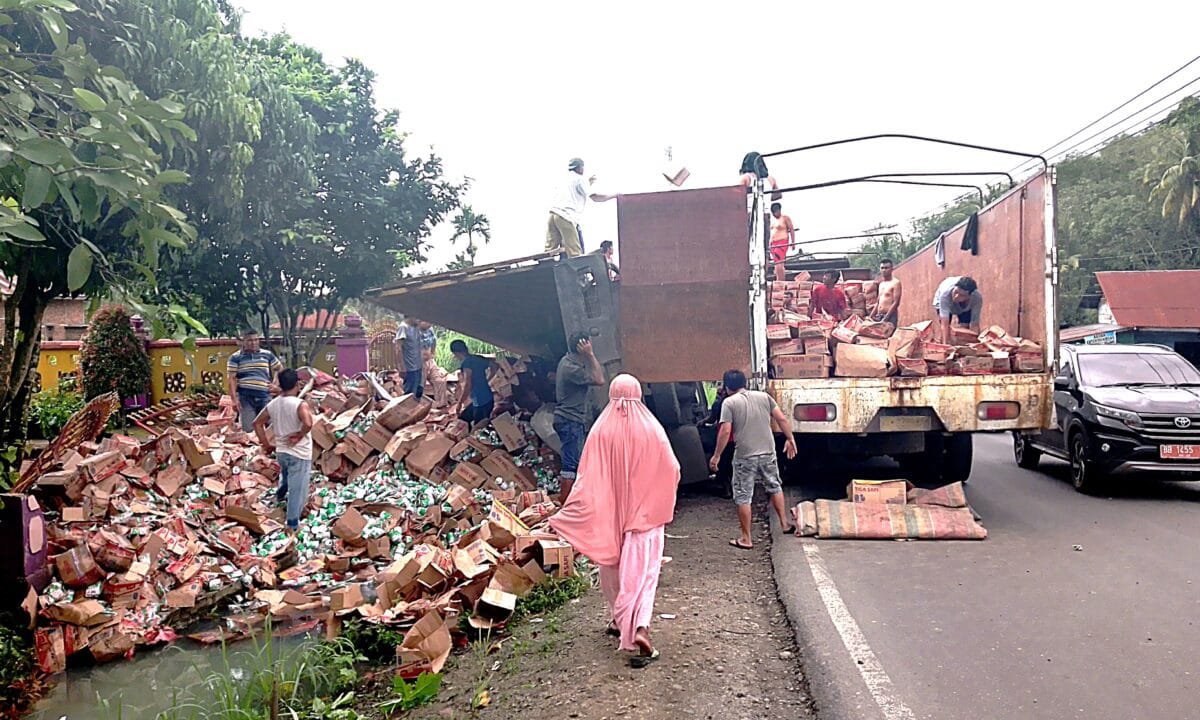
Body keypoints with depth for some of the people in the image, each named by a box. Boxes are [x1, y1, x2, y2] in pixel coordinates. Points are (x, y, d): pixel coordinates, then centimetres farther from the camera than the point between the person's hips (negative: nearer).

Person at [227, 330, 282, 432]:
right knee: (248, 430, -5)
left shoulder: (267, 354, 10)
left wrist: (275, 383, 9)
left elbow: (280, 368, 23)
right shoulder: (235, 357, 2)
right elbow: (231, 379, -3)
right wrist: (234, 399, -12)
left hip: (265, 396, 2)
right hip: (245, 397, -2)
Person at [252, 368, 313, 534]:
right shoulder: (300, 405, -22)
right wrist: (299, 436, -21)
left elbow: (257, 423, 7)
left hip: (281, 451, 6)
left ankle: (280, 495, 59)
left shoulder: (272, 404, 0)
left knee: (285, 476, 36)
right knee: (297, 490, 5)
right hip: (299, 454, -6)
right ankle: (292, 525, 11)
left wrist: (266, 444, 10)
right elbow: (308, 423, -39)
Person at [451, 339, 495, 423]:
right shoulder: (478, 359, 10)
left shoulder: (466, 362, -13)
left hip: (481, 402, -9)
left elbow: (468, 385, -19)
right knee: (462, 419, 17)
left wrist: (459, 402, -11)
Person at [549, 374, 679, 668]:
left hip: (610, 513, 1)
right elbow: (671, 471, -2)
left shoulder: (601, 430, -10)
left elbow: (588, 478, -12)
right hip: (644, 514, -1)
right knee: (642, 572, 2)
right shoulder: (652, 429, -9)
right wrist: (663, 505, 17)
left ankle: (620, 620, 36)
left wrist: (563, 516, -8)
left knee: (613, 569, 20)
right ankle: (640, 629, -16)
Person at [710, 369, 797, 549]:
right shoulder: (764, 396, 5)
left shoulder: (729, 403, -6)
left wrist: (717, 456, -7)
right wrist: (790, 439, 15)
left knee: (743, 497, 6)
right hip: (768, 453, 4)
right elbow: (781, 419, 2)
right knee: (774, 487, 26)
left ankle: (746, 539, 11)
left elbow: (725, 431, -14)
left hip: (744, 456, -4)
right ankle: (785, 523, 35)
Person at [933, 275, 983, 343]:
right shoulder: (945, 293, -46)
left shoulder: (977, 297, -39)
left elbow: (975, 325, -35)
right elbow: (944, 324, -47)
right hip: (943, 302, -1)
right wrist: (945, 344, -51)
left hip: (965, 308, 1)